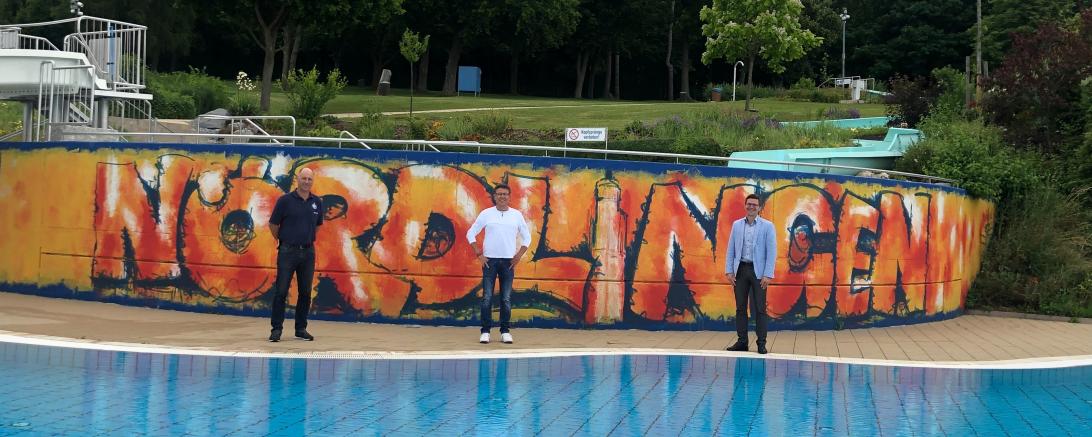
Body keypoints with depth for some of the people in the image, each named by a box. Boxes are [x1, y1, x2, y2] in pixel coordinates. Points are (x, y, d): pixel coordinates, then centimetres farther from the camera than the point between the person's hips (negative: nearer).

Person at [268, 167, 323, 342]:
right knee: (281, 291, -3)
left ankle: (301, 328, 15)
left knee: (305, 292, 7)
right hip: (288, 251, -4)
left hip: (308, 251, 4)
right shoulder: (285, 200, -6)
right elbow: (273, 224, 3)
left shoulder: (317, 202, 6)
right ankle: (276, 328, 2)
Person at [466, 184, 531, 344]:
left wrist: (518, 256, 3)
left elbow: (527, 237, 13)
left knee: (506, 299, 2)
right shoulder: (486, 214, 2)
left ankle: (505, 331, 7)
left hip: (508, 261, 1)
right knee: (487, 298, -4)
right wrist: (479, 254, -2)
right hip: (489, 260, -1)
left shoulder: (516, 215, 6)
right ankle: (485, 331, 0)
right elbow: (471, 234, 5)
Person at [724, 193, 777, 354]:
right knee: (740, 307, 6)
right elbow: (731, 249, 9)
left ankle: (761, 343, 2)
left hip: (758, 270, -3)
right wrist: (729, 271, 1)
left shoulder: (767, 226, -1)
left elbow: (771, 252, -5)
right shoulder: (737, 225, 8)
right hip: (741, 269, 3)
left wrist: (768, 275, -11)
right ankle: (742, 341, 12)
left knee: (760, 308, -2)